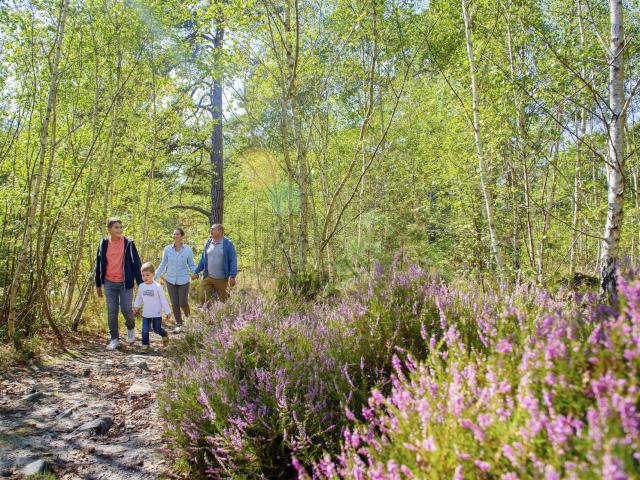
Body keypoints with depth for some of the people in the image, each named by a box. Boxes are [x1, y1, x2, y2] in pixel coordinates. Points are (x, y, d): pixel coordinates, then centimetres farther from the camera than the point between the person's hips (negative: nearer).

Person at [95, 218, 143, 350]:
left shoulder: (128, 243, -5)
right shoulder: (103, 244, 1)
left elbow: (136, 264, -4)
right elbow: (99, 265, 9)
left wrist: (140, 283, -7)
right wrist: (98, 285, 10)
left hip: (125, 283, -2)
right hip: (109, 283, 2)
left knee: (126, 310, -3)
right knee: (112, 312, 4)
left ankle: (131, 328, 28)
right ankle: (114, 339, 16)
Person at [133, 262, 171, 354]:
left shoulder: (157, 286, -12)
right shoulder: (141, 286, -1)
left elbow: (163, 299, -8)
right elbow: (139, 297, 15)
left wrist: (167, 312, -8)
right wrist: (136, 306, 1)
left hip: (157, 313, -3)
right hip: (146, 313, 3)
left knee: (157, 330, 3)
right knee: (145, 330, 1)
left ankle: (164, 334, 34)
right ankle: (145, 346, 13)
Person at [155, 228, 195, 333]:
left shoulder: (187, 250, -7)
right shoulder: (167, 249, -4)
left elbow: (191, 265, 1)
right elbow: (163, 264, 7)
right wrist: (156, 276, 3)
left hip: (183, 280, -2)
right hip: (170, 280, 2)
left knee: (183, 303, 0)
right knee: (174, 304, 3)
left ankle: (188, 317, 30)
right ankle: (178, 324, 20)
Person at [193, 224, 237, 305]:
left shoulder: (228, 244, -8)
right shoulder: (208, 243, 7)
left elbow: (233, 261, -10)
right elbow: (203, 259, 14)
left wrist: (232, 276, -18)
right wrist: (196, 272, 10)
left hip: (221, 279, -4)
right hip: (208, 277, 4)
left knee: (223, 300, 10)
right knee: (203, 298, 0)